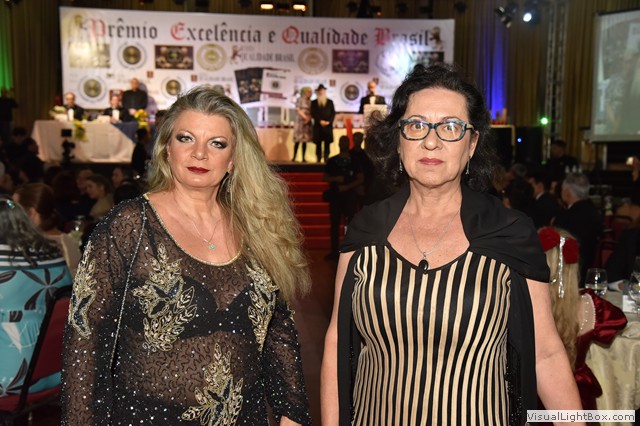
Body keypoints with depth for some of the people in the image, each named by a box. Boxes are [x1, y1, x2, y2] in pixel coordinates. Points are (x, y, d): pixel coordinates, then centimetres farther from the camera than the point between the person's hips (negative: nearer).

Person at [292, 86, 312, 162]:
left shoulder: (310, 101, 12)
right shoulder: (299, 100, 0)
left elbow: (311, 112, 6)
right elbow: (298, 110, -7)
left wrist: (308, 119, -12)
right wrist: (305, 117, -14)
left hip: (307, 123, 4)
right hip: (300, 121, -4)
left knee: (305, 140, 1)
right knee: (297, 140, -6)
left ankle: (303, 158, 2)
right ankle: (294, 157, -2)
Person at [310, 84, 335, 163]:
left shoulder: (330, 102, 12)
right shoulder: (314, 102, 10)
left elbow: (333, 113, 6)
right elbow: (313, 113, 1)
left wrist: (329, 121, -9)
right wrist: (320, 121, -12)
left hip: (328, 126, 0)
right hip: (318, 126, 0)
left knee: (327, 144, -3)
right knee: (318, 144, -1)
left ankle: (326, 160, -3)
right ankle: (318, 160, 2)